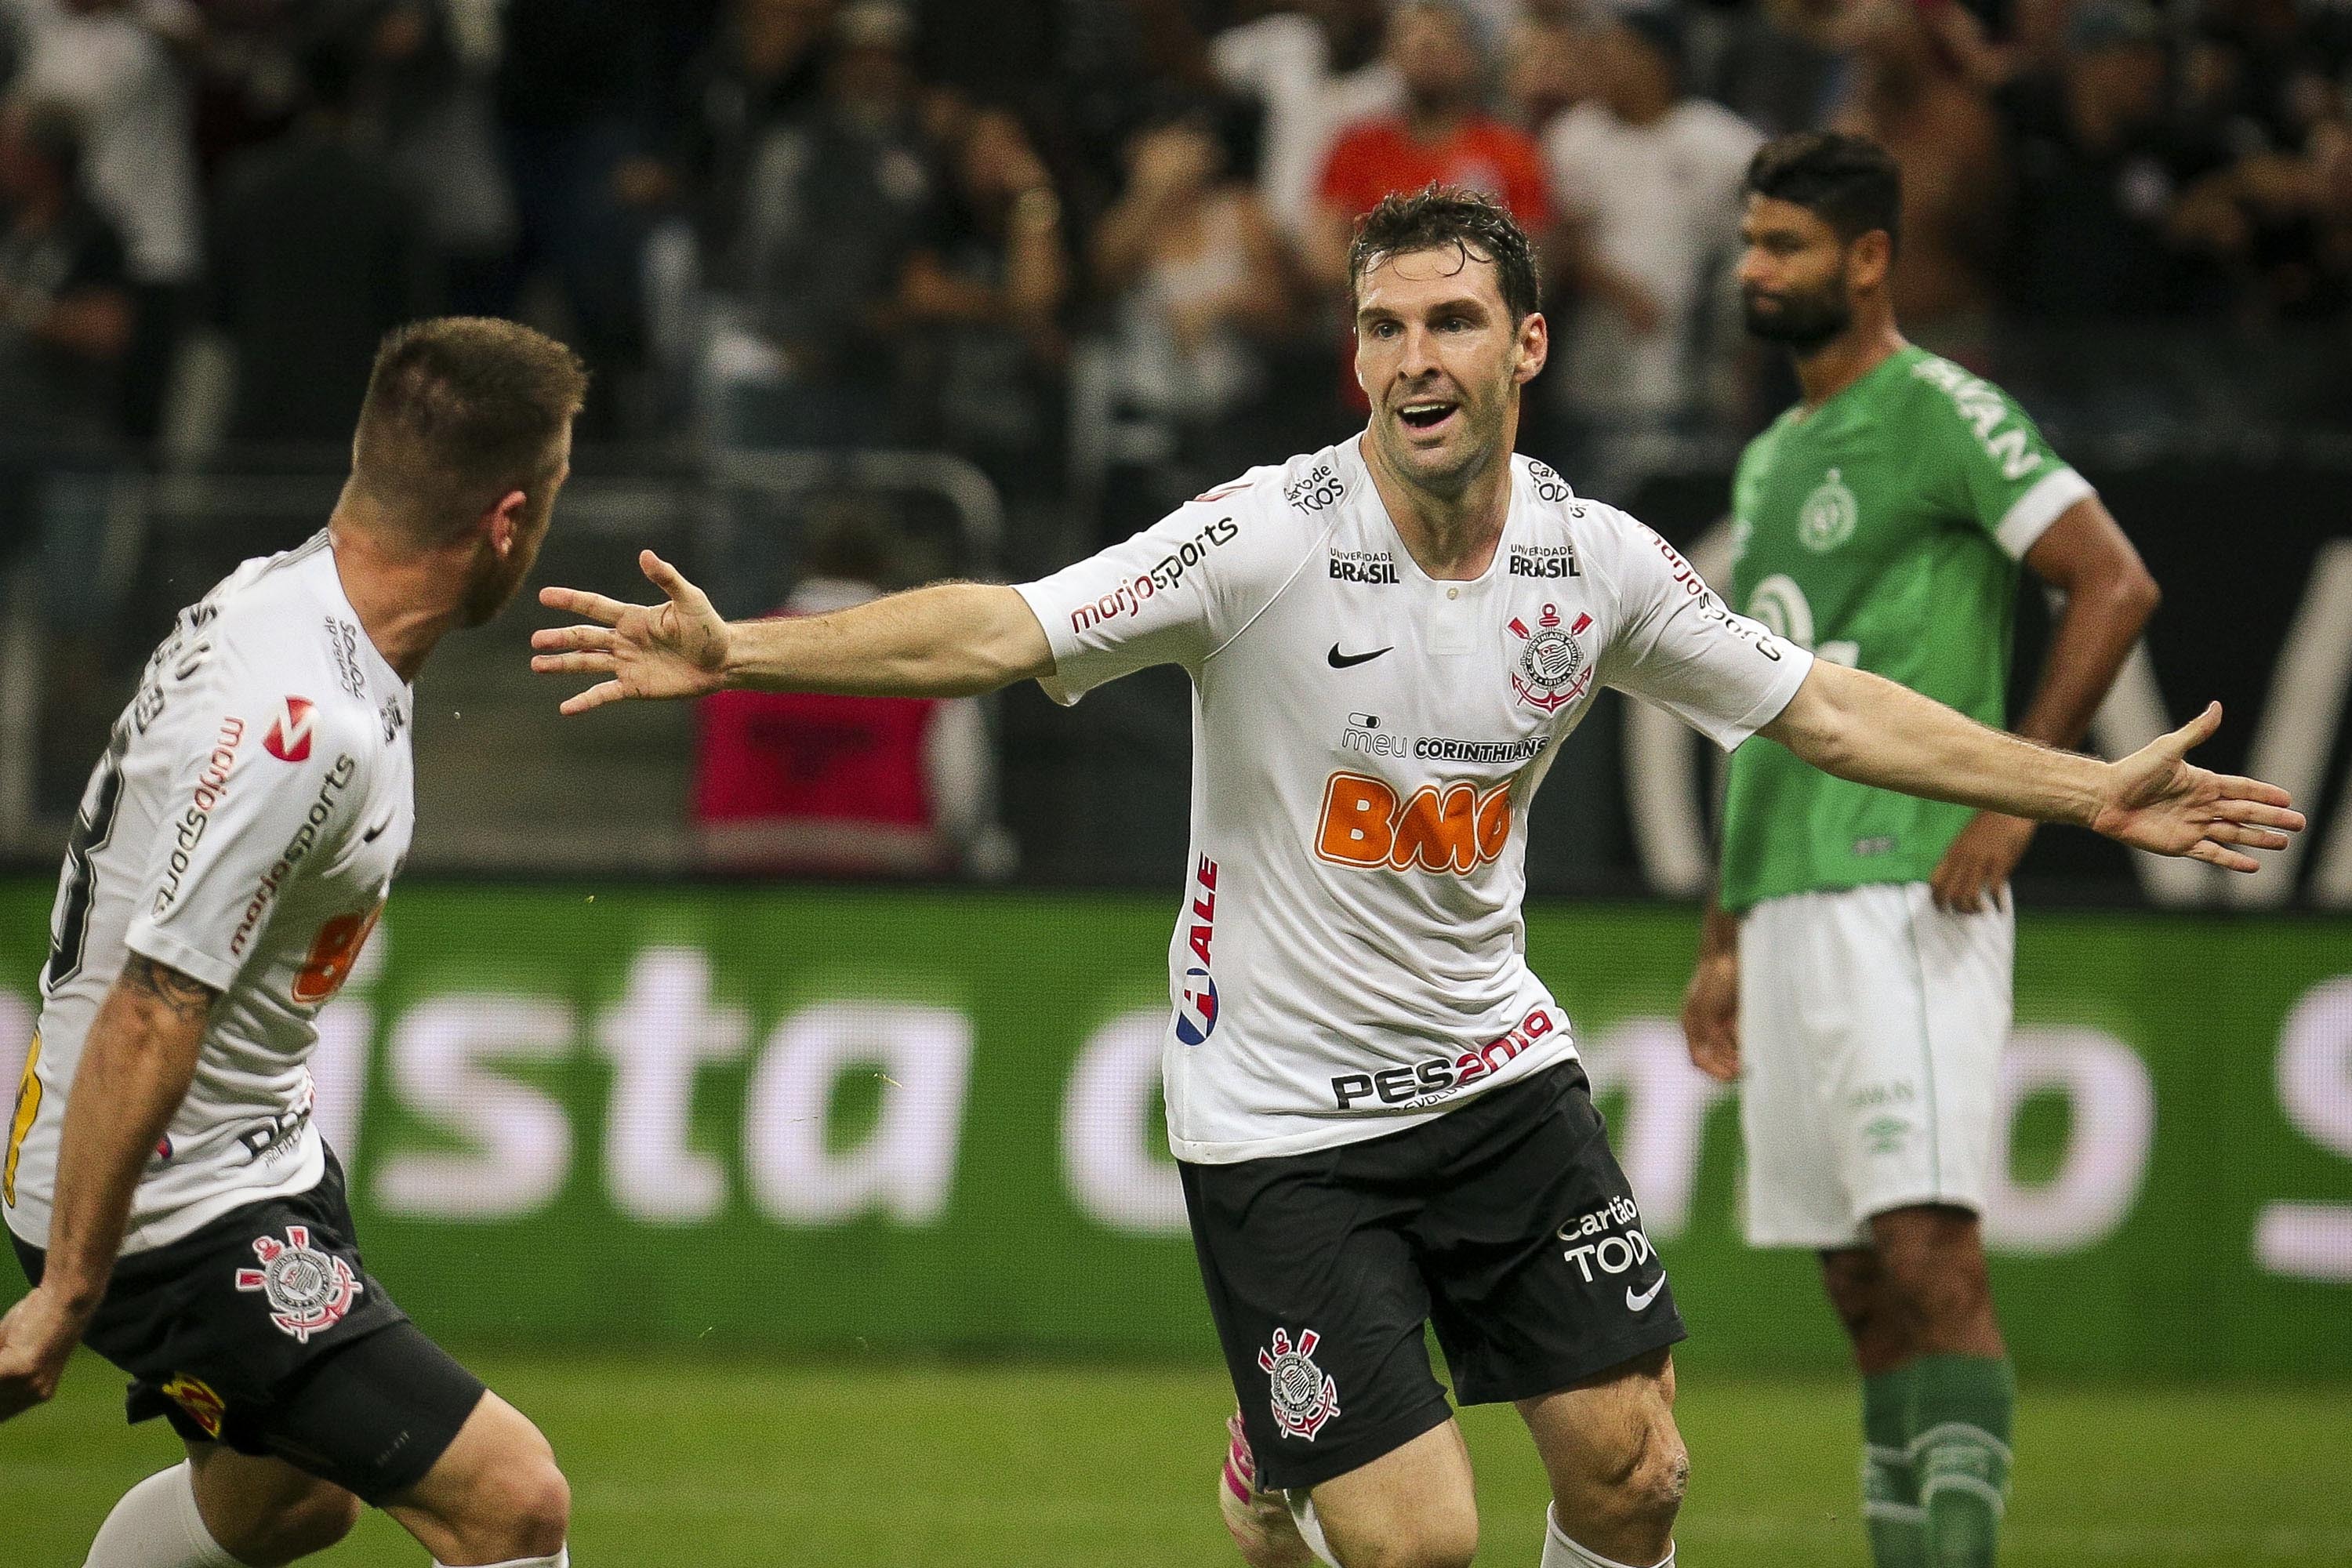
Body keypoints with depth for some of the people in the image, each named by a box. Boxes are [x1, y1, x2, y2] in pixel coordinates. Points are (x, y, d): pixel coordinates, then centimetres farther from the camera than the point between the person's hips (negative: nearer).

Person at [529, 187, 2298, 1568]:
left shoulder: (1599, 561, -4)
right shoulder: (1267, 539, -18)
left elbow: (1827, 707, 8)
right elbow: (1001, 629, -24)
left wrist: (2094, 791, 7)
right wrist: (734, 650, -36)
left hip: (1495, 1066, 5)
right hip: (1279, 1110, -5)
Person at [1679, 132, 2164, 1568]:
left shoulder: (1940, 411, -5)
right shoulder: (1775, 457, 21)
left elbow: (2116, 584, -14)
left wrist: (2013, 800, -17)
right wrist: (1725, 939, 24)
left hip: (1909, 900, -8)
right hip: (1787, 910, 9)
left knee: (1928, 1245, -16)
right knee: (1864, 1285, 7)